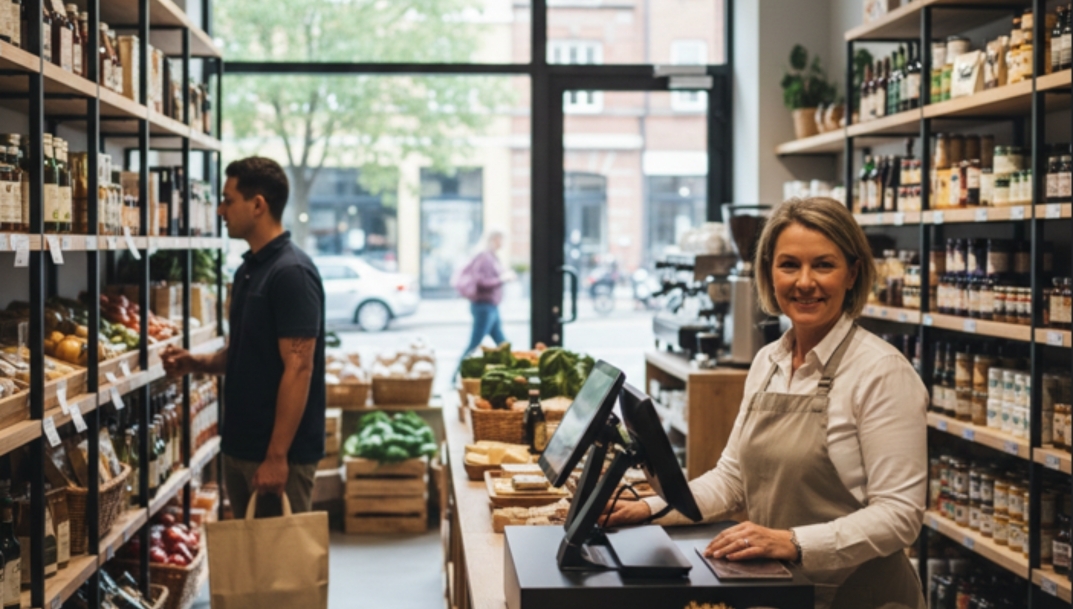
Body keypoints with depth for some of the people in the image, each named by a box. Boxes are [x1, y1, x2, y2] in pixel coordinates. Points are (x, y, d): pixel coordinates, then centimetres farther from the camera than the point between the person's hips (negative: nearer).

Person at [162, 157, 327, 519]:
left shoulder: (291, 272, -17)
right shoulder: (249, 269, 12)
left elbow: (297, 368, -21)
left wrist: (277, 456, -23)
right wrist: (197, 363, 2)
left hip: (279, 452, -9)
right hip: (240, 447, 9)